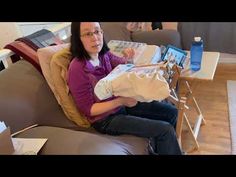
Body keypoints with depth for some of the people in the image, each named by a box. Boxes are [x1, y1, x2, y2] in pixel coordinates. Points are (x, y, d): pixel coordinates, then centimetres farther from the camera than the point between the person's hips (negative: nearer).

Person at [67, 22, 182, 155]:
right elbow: (88, 109, -21)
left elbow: (121, 63, 19)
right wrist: (120, 101, -28)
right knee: (165, 130, -14)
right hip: (105, 119, -7)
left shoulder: (103, 54, -4)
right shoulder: (78, 68, -24)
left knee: (171, 112, 6)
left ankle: (156, 145, 28)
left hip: (121, 103, 7)